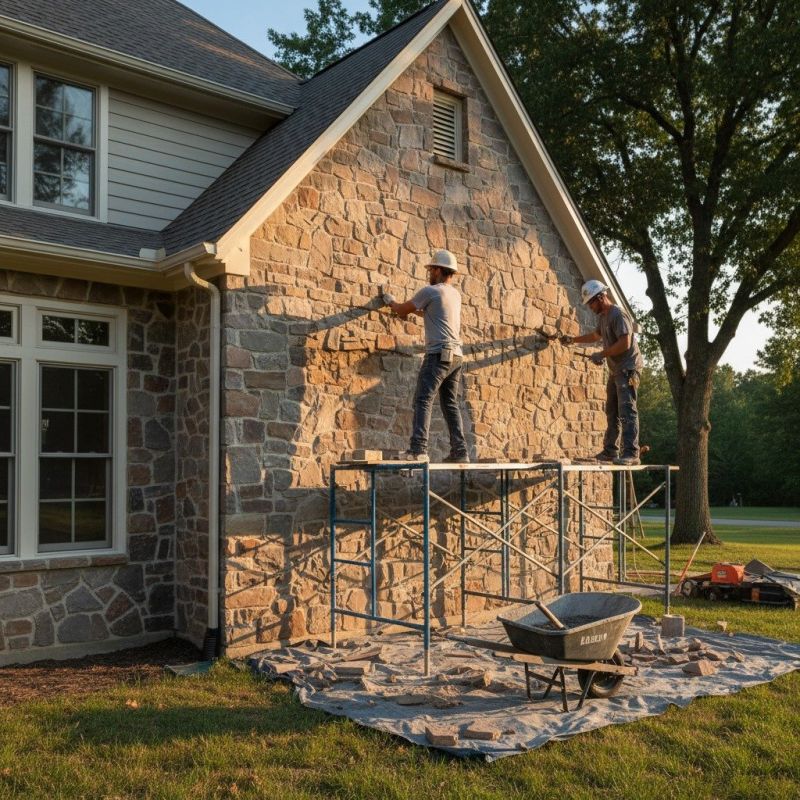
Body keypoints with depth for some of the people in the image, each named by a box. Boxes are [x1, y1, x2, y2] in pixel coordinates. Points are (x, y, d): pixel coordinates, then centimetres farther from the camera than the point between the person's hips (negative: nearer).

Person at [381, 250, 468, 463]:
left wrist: (390, 301, 27)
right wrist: (414, 309, 39)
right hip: (456, 355, 8)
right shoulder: (455, 294, 18)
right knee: (450, 404, 10)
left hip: (438, 354, -8)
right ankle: (459, 451, 8)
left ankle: (418, 450, -20)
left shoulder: (430, 291, -4)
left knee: (423, 401, -11)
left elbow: (402, 310, 8)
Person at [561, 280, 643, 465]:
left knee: (627, 411, -15)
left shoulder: (618, 314, -15)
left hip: (628, 368, -10)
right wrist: (573, 339, 36)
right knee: (612, 412, 11)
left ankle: (631, 453, -17)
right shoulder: (602, 317, 15)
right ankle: (610, 451, 17)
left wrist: (602, 354, -16)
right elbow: (596, 335, 35)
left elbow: (625, 343, -23)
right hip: (616, 370, 10)